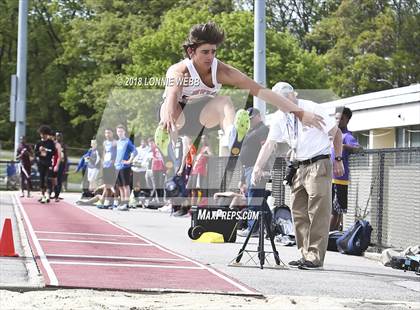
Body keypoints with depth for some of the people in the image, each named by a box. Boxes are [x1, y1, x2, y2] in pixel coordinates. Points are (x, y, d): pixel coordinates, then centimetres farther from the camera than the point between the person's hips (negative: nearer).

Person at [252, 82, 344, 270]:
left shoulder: (311, 109, -10)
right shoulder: (279, 117, 7)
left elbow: (336, 133, -3)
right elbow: (269, 144, 7)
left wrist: (338, 160, -4)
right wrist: (258, 167, -2)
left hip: (319, 165, -7)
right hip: (298, 167, 7)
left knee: (317, 213, -11)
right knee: (299, 212, 6)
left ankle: (315, 257, -12)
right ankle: (305, 254, 12)